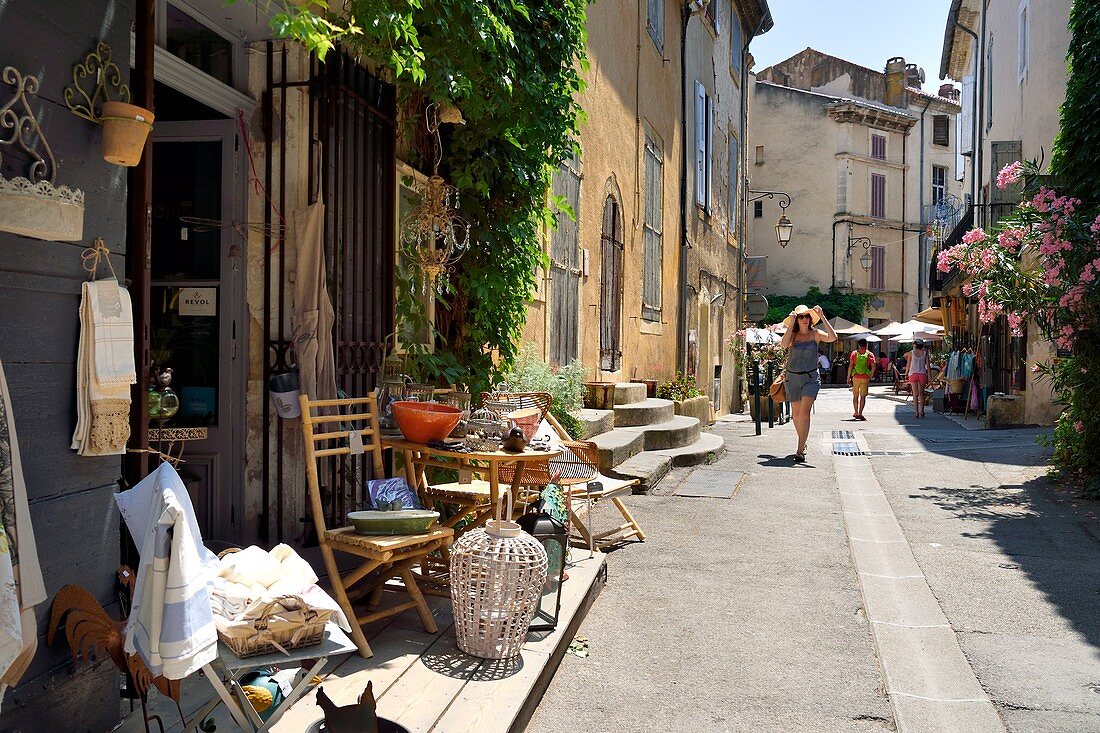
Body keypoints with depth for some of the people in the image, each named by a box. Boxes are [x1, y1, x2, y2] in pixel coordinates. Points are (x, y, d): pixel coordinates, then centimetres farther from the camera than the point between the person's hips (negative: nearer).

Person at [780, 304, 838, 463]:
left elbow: (833, 337, -18)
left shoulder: (815, 334, 0)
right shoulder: (792, 335, -1)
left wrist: (822, 317, -19)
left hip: (811, 377, -2)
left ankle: (800, 451, -19)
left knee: (805, 412, -17)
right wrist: (791, 324, -22)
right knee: (796, 414, 13)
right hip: (793, 378, 2)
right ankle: (803, 443, 37)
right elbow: (784, 344, -22)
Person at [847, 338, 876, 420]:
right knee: (863, 396, 2)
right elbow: (873, 366, -4)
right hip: (865, 377, -1)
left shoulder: (854, 353, 5)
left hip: (856, 376, 1)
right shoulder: (870, 354, 4)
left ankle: (856, 413, 19)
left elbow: (850, 366, -1)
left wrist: (848, 377, 3)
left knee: (855, 395, 13)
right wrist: (871, 376, 8)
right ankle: (860, 413, -7)